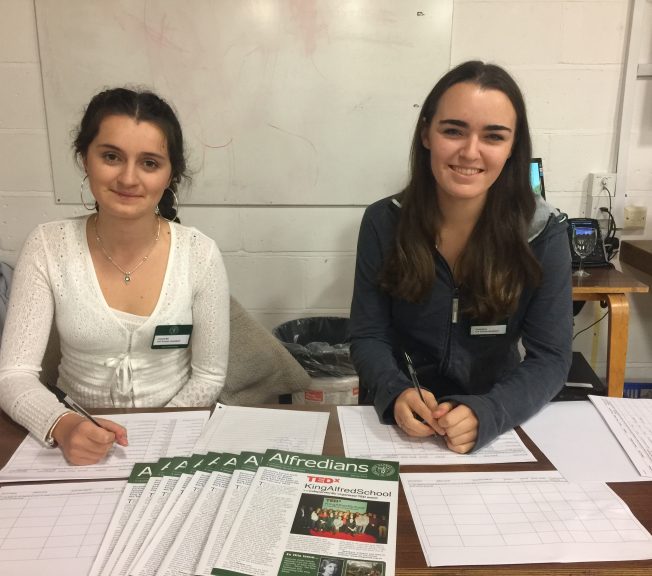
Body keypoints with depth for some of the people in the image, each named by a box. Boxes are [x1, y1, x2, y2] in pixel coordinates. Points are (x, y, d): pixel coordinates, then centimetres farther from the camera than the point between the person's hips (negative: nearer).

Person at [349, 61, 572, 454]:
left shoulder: (544, 232, -9)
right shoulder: (384, 222, -7)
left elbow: (550, 358, -10)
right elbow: (368, 337, -5)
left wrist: (486, 414, -27)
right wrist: (395, 395, -25)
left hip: (500, 424, 0)